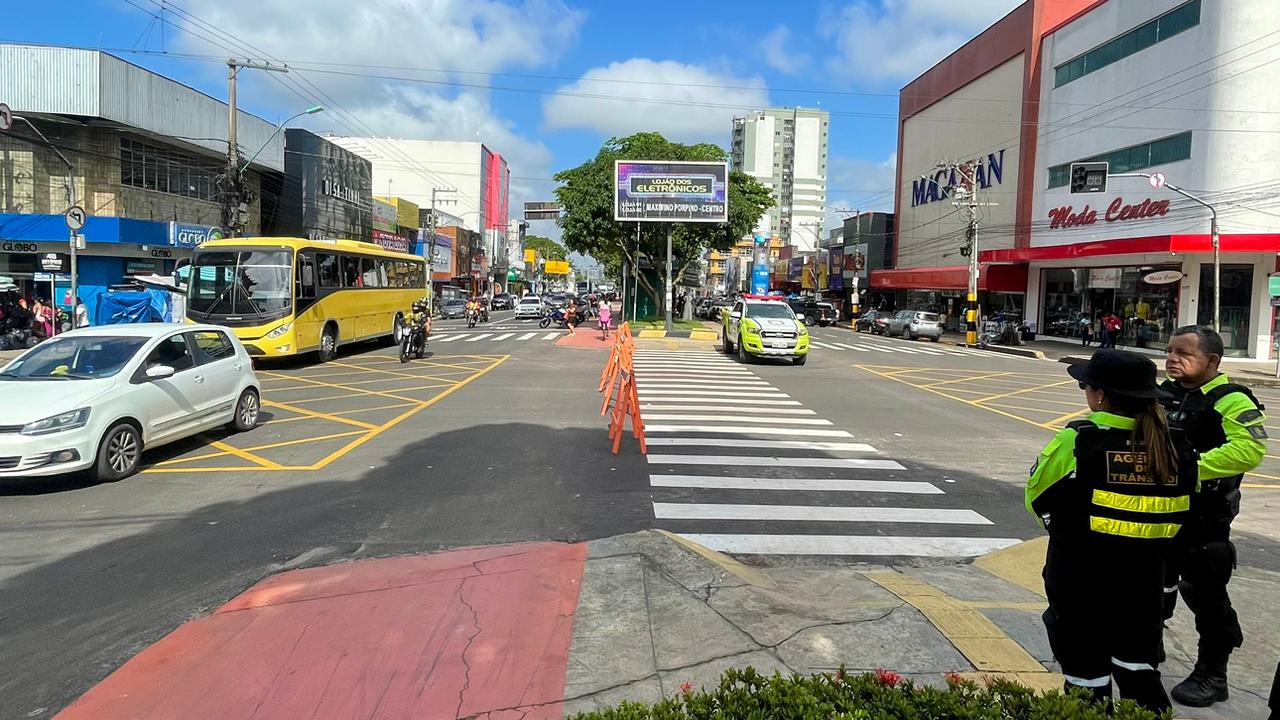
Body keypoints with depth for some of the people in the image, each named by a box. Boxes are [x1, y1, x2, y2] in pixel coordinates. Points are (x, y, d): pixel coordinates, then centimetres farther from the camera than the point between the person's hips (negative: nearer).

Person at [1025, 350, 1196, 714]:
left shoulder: (1077, 442, -19)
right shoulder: (1177, 447, -4)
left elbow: (1038, 498, -7)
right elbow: (1179, 515, 5)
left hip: (1081, 580, -4)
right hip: (1145, 583, 5)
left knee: (1086, 673, 10)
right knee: (1139, 674, 21)